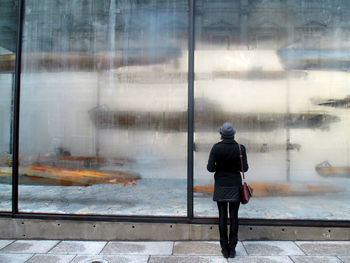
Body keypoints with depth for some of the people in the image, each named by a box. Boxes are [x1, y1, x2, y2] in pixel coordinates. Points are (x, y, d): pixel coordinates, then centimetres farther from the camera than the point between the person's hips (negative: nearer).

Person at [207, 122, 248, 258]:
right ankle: (232, 248, 14)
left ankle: (225, 248, 15)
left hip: (220, 186, 0)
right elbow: (245, 168, -6)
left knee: (222, 217, 9)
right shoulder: (240, 148, -10)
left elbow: (210, 168, -10)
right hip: (235, 186, 0)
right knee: (234, 217, 9)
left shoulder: (216, 148, -11)